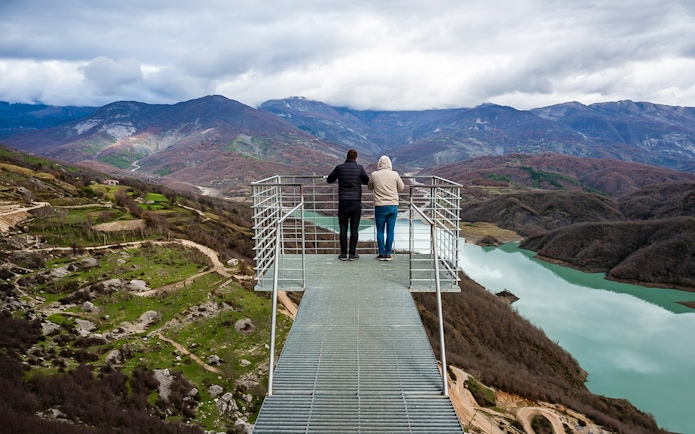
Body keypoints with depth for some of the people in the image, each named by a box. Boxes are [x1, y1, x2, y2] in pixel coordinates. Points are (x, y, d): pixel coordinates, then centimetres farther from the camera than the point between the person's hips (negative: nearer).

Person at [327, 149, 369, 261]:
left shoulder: (339, 167, 1)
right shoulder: (359, 168, -2)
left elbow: (329, 180, 14)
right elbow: (367, 181, 11)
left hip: (343, 202, 1)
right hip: (356, 202, -1)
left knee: (343, 228, 6)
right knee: (354, 228, 5)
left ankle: (343, 254, 6)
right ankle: (352, 254, 6)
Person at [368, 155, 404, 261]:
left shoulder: (374, 175, -3)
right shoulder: (395, 174, -2)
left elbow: (369, 187, 13)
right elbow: (401, 188, 9)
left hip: (380, 206, -1)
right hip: (393, 206, 1)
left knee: (380, 231, 7)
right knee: (390, 230, 6)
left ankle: (382, 253, 7)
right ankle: (388, 253, 9)